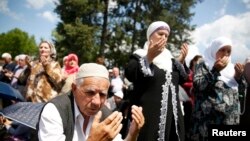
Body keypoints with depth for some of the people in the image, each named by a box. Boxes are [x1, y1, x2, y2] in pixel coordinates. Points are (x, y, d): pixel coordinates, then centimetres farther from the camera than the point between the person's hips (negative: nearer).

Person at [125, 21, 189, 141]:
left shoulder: (169, 58, 18)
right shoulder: (140, 55, 2)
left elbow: (182, 80, 15)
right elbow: (129, 75, -17)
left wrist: (181, 61, 2)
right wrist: (149, 57, -21)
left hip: (171, 113, 6)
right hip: (149, 113, -6)